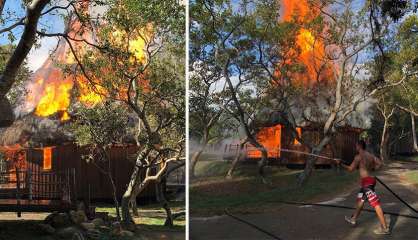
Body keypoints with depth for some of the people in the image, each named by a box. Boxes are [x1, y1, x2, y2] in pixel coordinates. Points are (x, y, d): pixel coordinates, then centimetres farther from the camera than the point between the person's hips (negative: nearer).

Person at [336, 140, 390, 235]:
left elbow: (350, 169, -10)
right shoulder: (371, 155, 12)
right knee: (360, 200, 23)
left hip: (366, 181, -9)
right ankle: (353, 219, 37)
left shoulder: (359, 156, -10)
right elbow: (380, 164, 6)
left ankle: (385, 228, -10)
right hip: (370, 179, 9)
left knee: (376, 204, -10)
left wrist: (341, 163, 3)